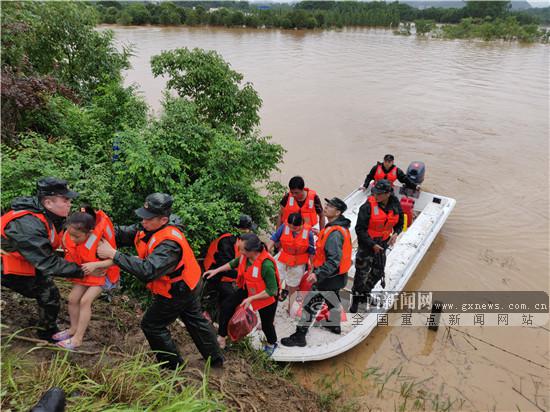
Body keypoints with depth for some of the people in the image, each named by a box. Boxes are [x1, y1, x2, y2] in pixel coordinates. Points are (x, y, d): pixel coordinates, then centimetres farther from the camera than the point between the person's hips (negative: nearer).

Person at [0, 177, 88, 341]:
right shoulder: (28, 224, -36)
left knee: (49, 295, 9)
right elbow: (48, 263, -33)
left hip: (28, 264, 7)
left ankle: (48, 332, 28)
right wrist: (82, 271, -30)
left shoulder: (51, 215, -12)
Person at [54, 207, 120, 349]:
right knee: (73, 298, 3)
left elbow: (113, 260, -27)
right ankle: (73, 329, 26)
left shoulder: (100, 240, -36)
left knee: (85, 300, -12)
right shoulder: (68, 236, -20)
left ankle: (78, 338, 0)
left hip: (102, 272, -6)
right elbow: (70, 256, -1)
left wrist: (94, 265, -39)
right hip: (84, 272, 6)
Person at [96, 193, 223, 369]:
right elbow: (124, 233, -10)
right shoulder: (152, 227, -11)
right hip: (186, 285, 9)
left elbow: (147, 271, -46)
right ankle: (215, 358, 40)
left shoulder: (170, 244, -37)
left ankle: (173, 364, 24)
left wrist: (114, 254, -45)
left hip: (176, 292, -9)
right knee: (195, 320, 22)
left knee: (152, 325, 7)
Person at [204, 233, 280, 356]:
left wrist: (251, 299, -31)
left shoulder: (266, 265, -40)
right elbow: (234, 263, 6)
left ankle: (272, 344, 47)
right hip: (247, 289, 7)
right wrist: (216, 270, 4)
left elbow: (272, 291, -32)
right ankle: (221, 338, 19)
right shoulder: (246, 256, -19)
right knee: (227, 306, 1)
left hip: (266, 296, -6)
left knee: (266, 324, 12)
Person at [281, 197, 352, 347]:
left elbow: (334, 260, -34)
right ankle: (335, 325, 51)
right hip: (337, 275, 10)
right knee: (332, 299, 29)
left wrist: (318, 274, -40)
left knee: (310, 304, -1)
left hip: (328, 277, -10)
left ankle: (300, 336, 8)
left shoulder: (334, 233, -29)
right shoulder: (341, 227, 2)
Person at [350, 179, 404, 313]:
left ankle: (365, 292, 41)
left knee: (378, 272, 17)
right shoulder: (368, 206, -22)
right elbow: (360, 229, -18)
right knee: (362, 272, 3)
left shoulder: (395, 205, -7)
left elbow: (399, 223, 11)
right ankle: (356, 298, 24)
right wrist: (372, 244, -20)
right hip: (367, 243, -5)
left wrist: (396, 233, -9)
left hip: (382, 243, 5)